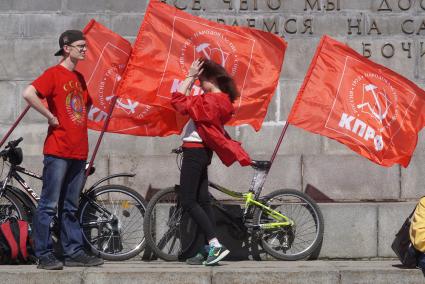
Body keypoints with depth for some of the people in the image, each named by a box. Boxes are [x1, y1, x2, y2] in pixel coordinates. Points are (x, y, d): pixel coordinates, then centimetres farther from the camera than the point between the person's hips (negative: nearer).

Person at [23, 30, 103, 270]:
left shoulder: (79, 77, 17)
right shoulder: (54, 74, -7)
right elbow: (29, 94, -22)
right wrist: (51, 117, -16)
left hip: (78, 152, 8)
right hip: (58, 151, -8)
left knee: (70, 207, 12)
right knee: (49, 205, -5)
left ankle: (74, 253, 15)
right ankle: (44, 255, -3)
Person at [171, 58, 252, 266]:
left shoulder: (210, 100, -19)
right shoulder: (222, 100, 12)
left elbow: (178, 100, -19)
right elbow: (186, 101, 21)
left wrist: (191, 76, -14)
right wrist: (193, 77, 16)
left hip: (195, 151, -10)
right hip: (201, 152, 10)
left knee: (188, 201, -8)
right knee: (202, 201, 9)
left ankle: (216, 245, -15)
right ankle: (210, 249, 10)